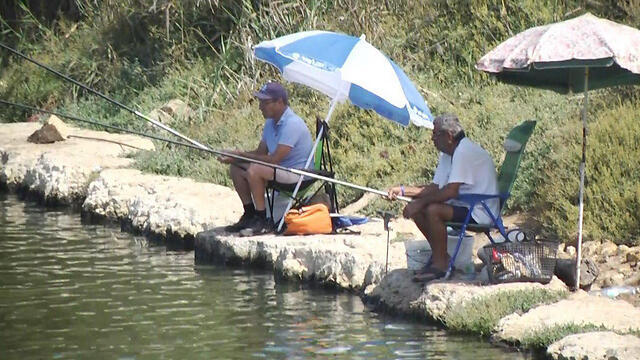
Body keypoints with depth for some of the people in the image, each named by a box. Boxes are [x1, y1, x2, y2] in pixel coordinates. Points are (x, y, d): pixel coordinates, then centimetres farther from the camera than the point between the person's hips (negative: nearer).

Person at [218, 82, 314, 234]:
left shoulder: (292, 124, -23)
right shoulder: (271, 123, 8)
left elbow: (274, 159, -27)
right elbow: (260, 153, 12)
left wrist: (242, 154, -19)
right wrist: (233, 157, -4)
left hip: (298, 173, -10)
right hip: (280, 170, 10)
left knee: (254, 170, -30)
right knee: (236, 168, 4)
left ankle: (262, 221, -21)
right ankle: (250, 215, 11)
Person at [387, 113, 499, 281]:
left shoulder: (465, 152, -20)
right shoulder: (447, 154, 13)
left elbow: (450, 191, -26)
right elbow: (434, 188, 13)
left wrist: (420, 202, -22)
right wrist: (402, 190, 4)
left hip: (479, 213, -10)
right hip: (463, 206, 10)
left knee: (433, 210, -28)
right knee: (417, 209, 1)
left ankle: (439, 264, -16)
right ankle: (440, 256, 8)